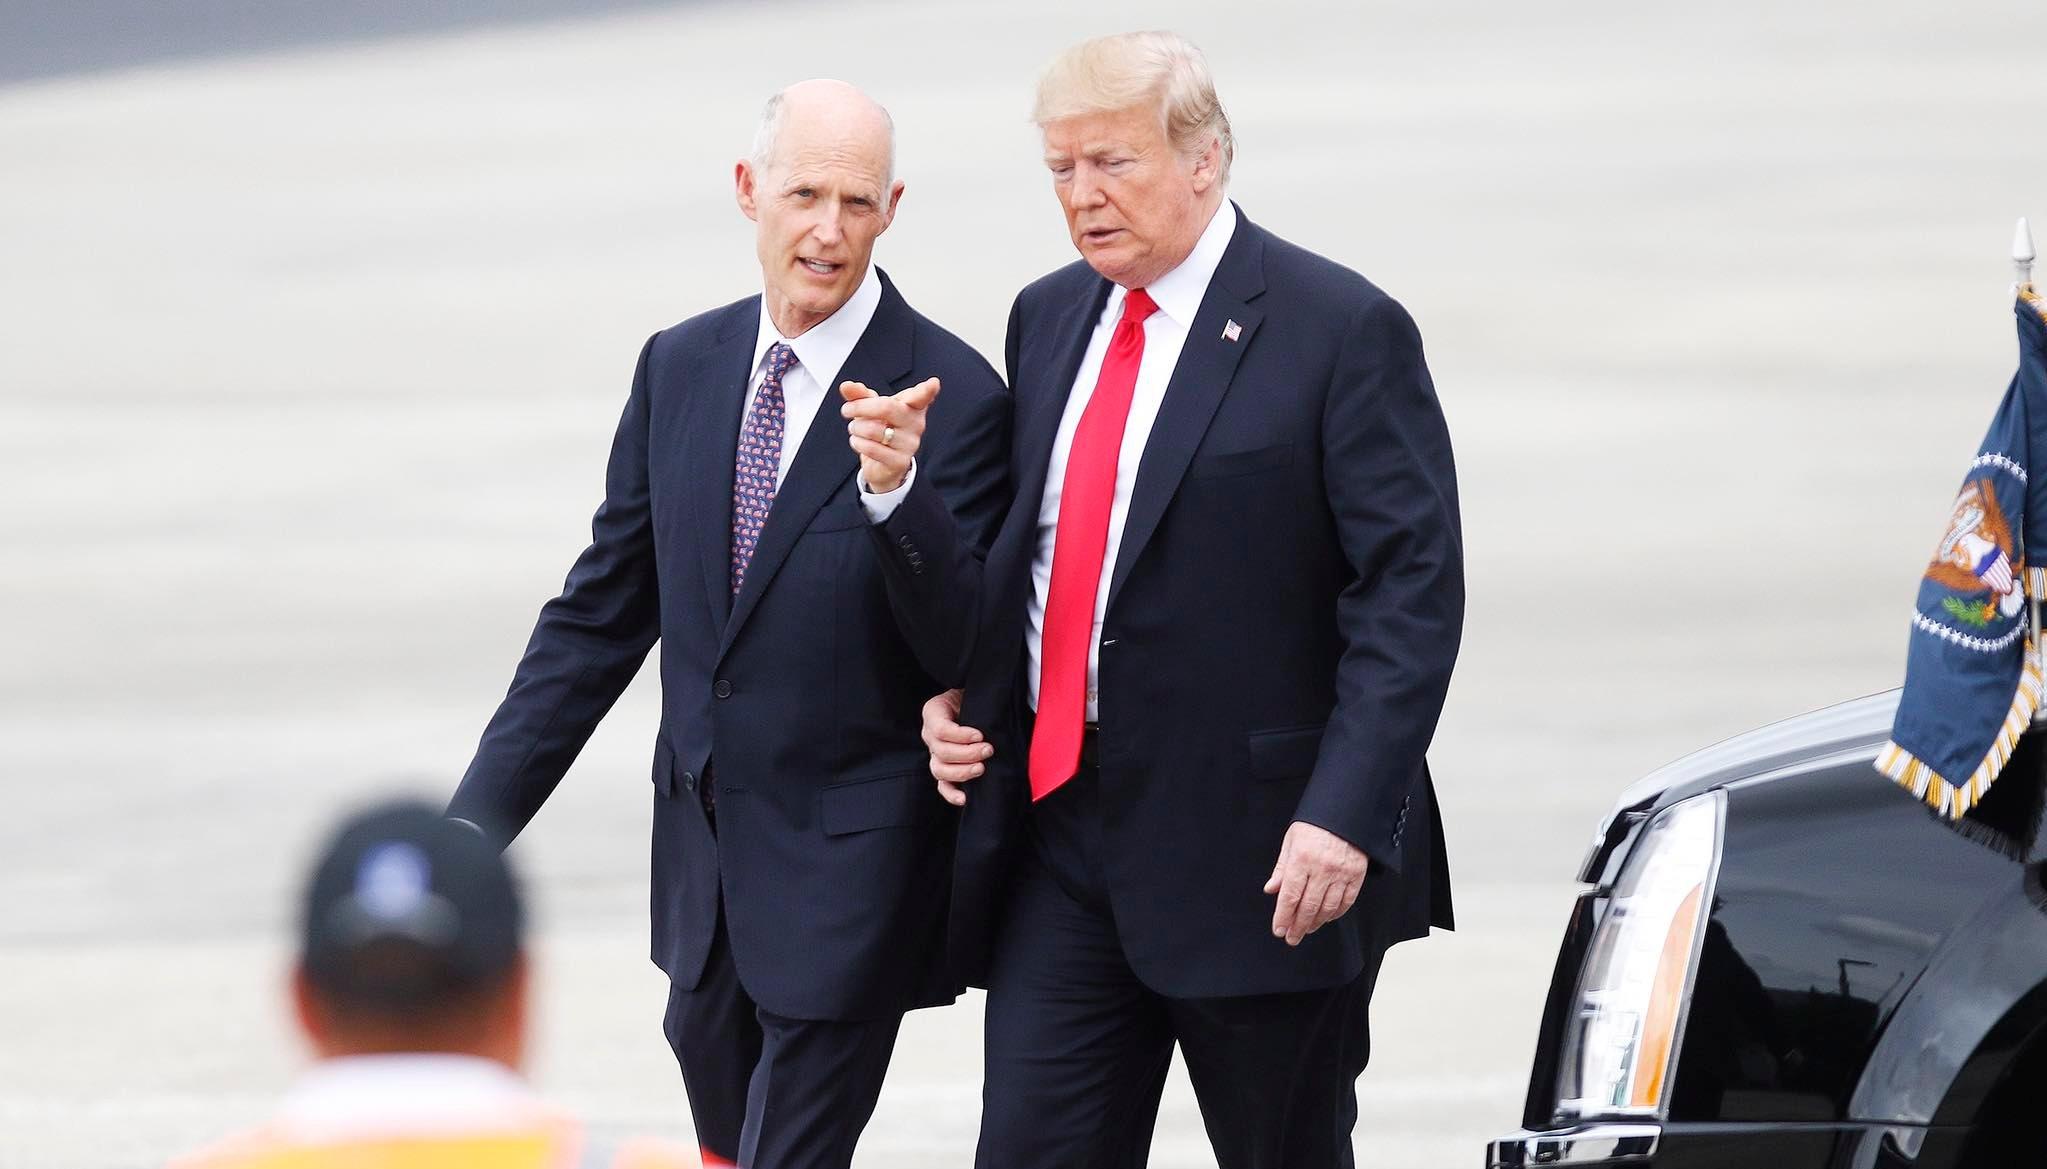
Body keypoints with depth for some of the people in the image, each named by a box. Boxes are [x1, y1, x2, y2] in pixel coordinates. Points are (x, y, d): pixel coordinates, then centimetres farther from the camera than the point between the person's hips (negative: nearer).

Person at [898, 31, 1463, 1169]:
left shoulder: (1343, 330, -9)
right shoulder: (1049, 318, 12)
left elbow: (1412, 592, -13)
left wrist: (1346, 815, -21)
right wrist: (961, 689, 7)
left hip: (1259, 849, -6)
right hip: (1058, 828, 6)